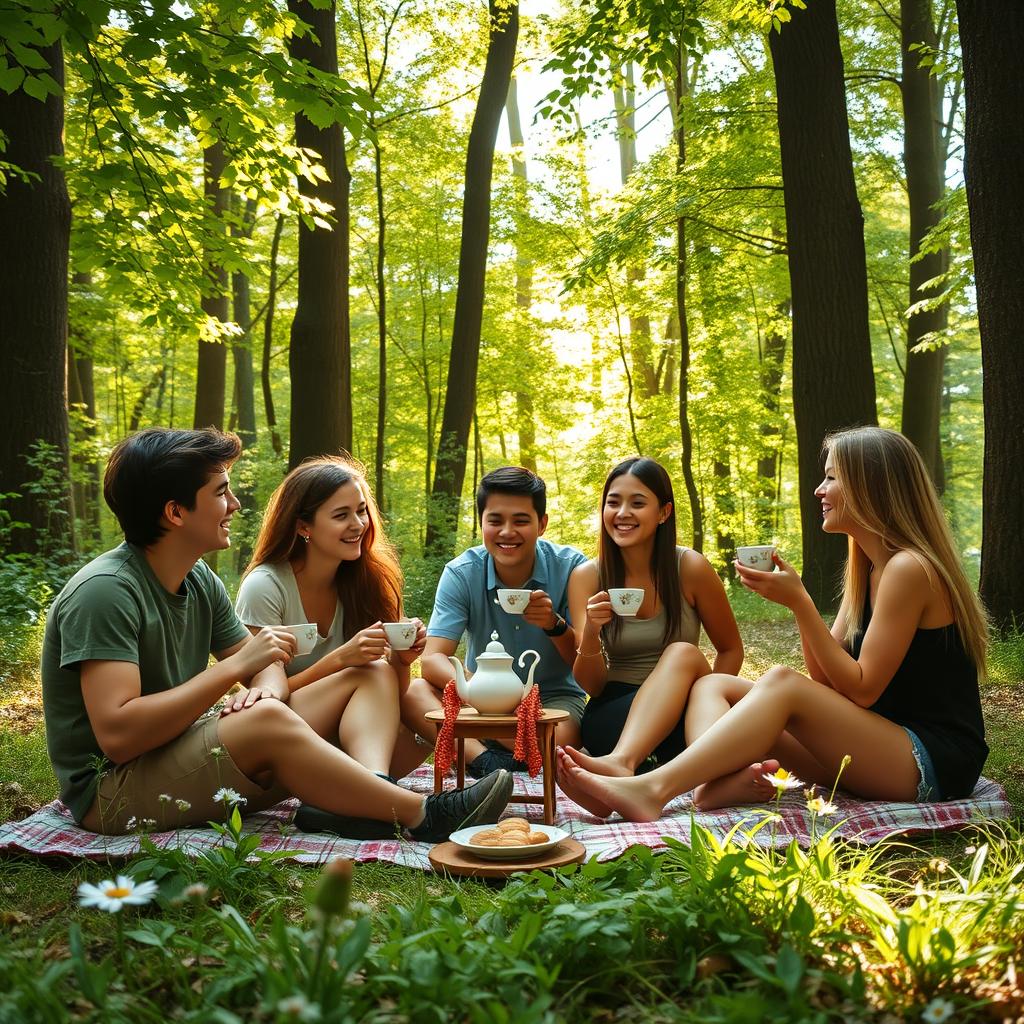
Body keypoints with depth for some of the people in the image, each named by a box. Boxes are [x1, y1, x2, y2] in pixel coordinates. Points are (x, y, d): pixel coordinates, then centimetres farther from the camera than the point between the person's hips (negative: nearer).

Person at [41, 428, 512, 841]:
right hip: (109, 792, -9)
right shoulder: (105, 591, -20)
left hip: (179, 761, 9)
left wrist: (265, 685, -17)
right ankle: (421, 816, -23)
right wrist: (235, 667, -26)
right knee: (266, 720, -34)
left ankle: (370, 798, -25)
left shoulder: (199, 580, 7)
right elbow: (117, 735, -29)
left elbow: (267, 671, 9)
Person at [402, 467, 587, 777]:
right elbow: (432, 658, -18)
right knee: (413, 691, -26)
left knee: (560, 738, -37)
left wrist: (555, 625, -30)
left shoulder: (569, 567, -11)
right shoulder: (461, 573, -9)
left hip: (554, 698, -2)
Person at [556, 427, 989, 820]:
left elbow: (862, 688, -15)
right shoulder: (867, 570, 14)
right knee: (713, 684, -4)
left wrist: (800, 602, -17)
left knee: (782, 683, -28)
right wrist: (796, 599, -4)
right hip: (877, 746, 8)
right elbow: (827, 679, 8)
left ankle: (653, 789, -37)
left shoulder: (909, 568, -14)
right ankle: (724, 781, -36)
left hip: (936, 761, -8)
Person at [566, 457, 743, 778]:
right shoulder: (586, 577, -1)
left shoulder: (691, 568, -4)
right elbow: (592, 686, -4)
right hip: (615, 714, 0)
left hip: (683, 716, 0)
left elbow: (730, 650, 9)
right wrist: (591, 632, -24)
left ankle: (622, 761, -49)